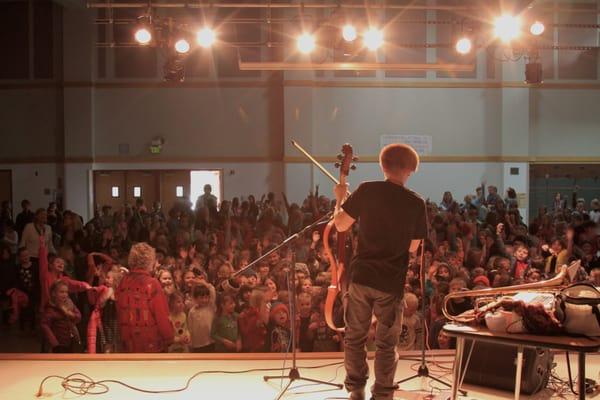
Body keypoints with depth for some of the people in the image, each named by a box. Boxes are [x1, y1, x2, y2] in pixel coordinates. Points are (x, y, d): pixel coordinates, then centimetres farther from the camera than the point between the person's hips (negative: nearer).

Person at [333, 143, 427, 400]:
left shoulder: (366, 190, -6)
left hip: (361, 276, 1)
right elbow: (413, 248, 1)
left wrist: (339, 199, 16)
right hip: (392, 283, -1)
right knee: (386, 344, 11)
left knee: (355, 337, 17)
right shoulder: (417, 203, -5)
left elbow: (341, 225, 0)